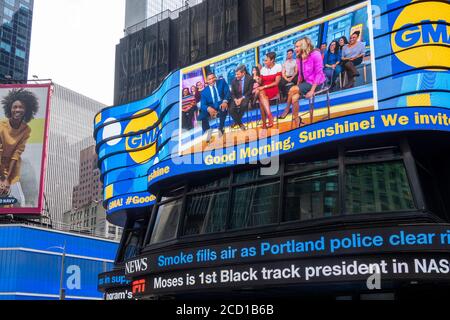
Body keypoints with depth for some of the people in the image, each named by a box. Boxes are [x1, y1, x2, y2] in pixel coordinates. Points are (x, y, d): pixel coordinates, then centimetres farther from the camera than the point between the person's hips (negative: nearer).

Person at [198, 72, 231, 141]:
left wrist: (225, 101, -29)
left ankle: (221, 129, -22)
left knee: (223, 107, -37)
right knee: (201, 116, -24)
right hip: (211, 107, 1)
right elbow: (203, 105, -6)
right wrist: (208, 108, -31)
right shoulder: (204, 91, 5)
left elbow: (227, 92, -7)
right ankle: (208, 131, -1)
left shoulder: (222, 82, 5)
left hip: (222, 103, -1)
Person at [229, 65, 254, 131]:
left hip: (246, 97, -3)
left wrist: (241, 98, -19)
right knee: (231, 109, -24)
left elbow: (250, 91, -8)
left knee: (243, 105, -37)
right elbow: (232, 93, 5)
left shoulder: (249, 79, -3)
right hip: (236, 98, 3)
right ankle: (240, 124, -6)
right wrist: (235, 99, -17)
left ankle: (236, 121, -16)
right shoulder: (234, 81, 7)